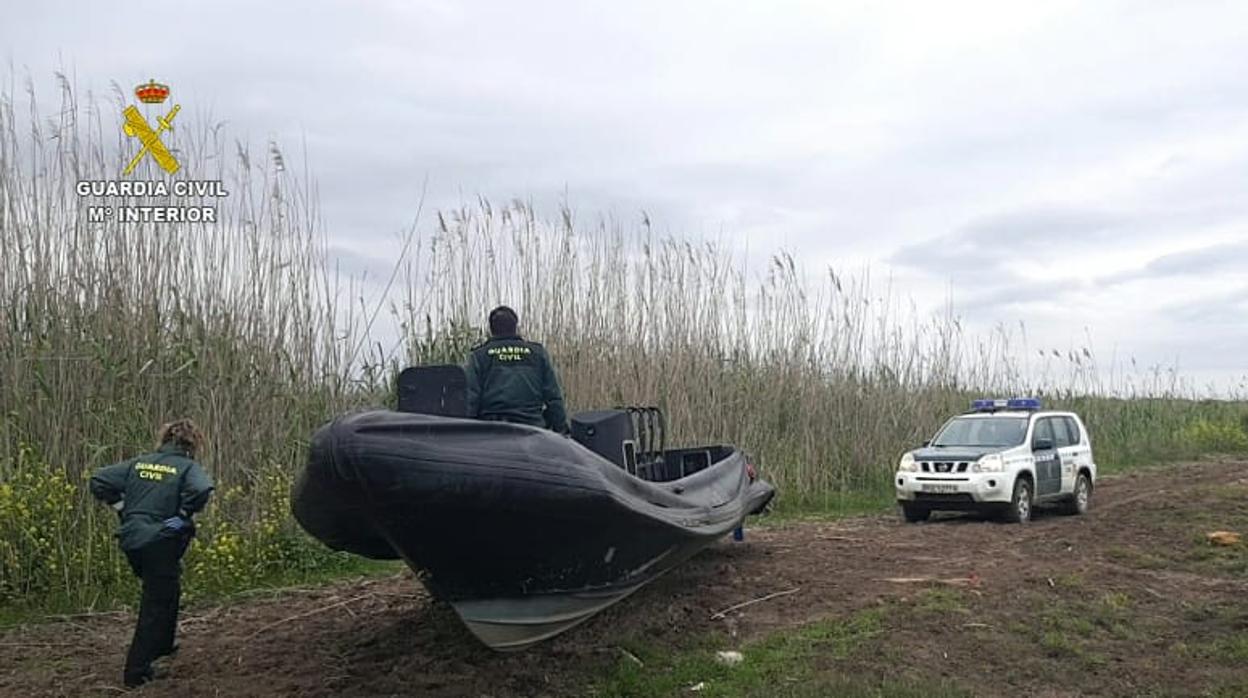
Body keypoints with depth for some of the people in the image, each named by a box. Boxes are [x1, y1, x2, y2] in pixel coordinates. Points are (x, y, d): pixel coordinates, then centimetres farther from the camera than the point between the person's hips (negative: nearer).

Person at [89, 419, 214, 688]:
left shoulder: (139, 463, 9)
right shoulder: (187, 467, -7)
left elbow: (98, 481, 5)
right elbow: (202, 490, -28)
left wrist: (121, 507, 9)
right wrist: (183, 516, -15)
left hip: (131, 541, 6)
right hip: (161, 543, -6)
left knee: (167, 590, 28)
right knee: (156, 605, 7)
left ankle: (162, 645, 41)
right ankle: (136, 671, 10)